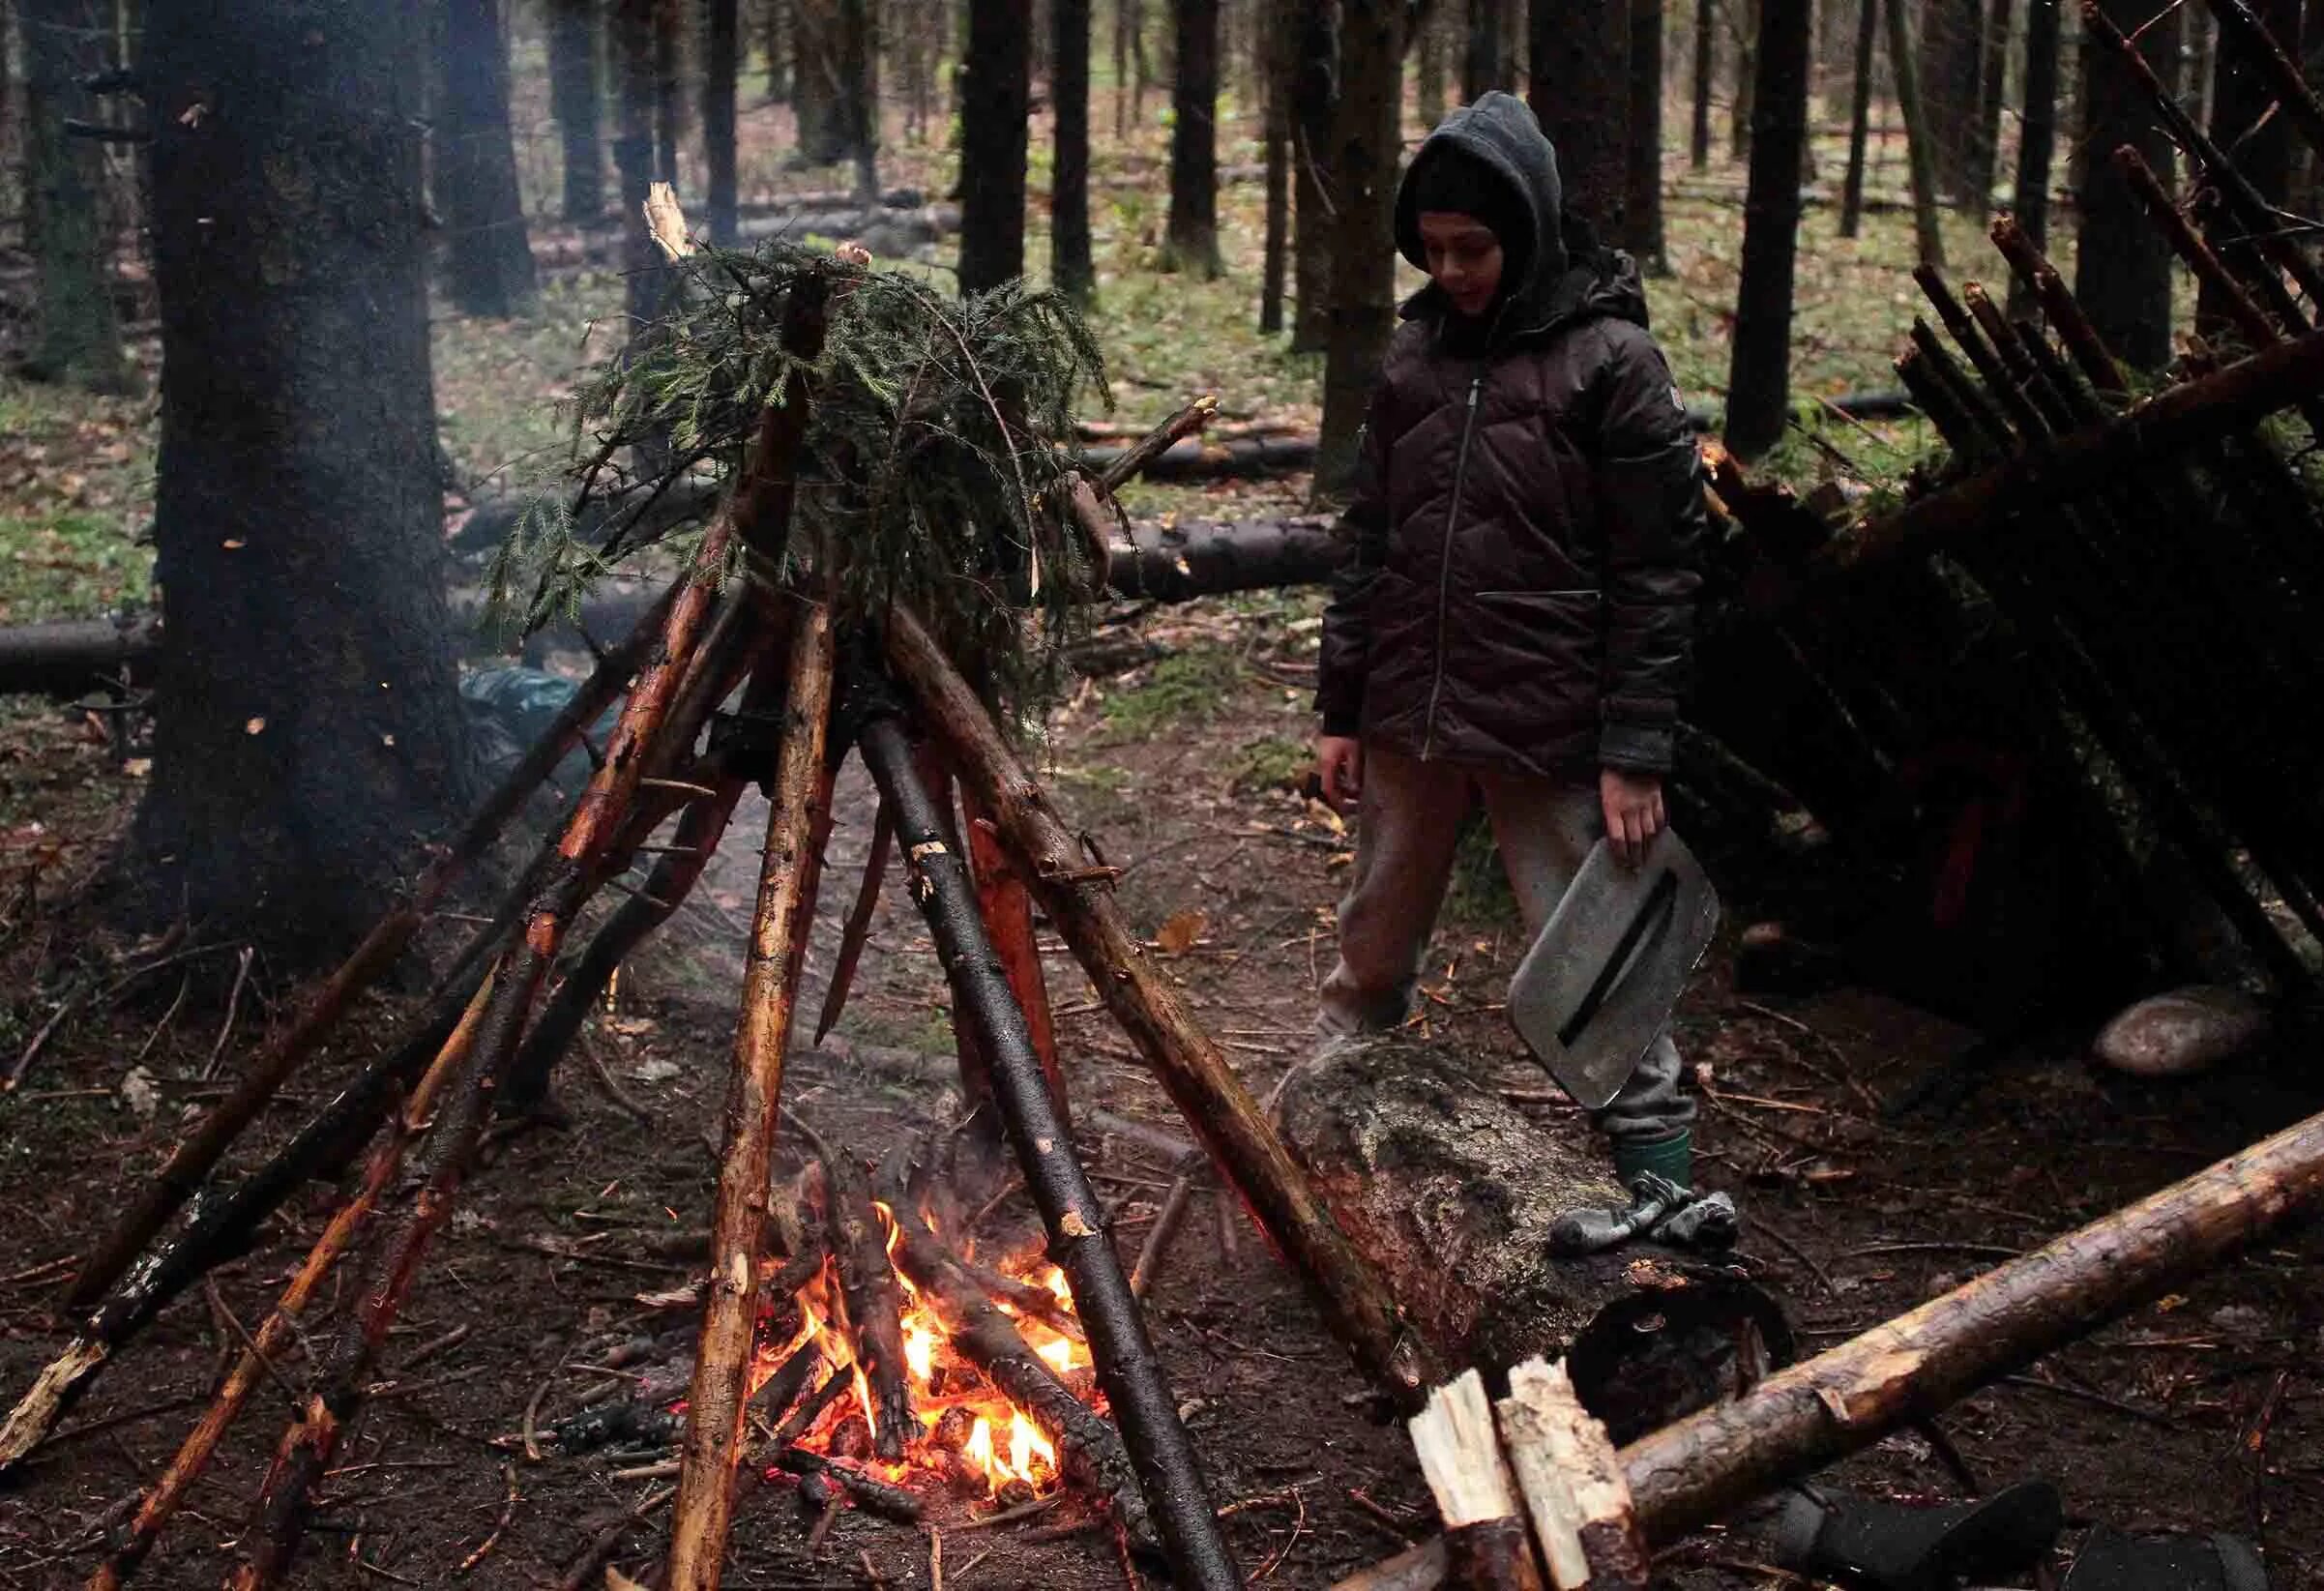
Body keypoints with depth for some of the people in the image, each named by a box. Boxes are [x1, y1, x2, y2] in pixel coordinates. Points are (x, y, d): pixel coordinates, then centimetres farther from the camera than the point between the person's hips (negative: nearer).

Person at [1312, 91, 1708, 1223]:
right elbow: (1370, 538, 12)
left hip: (1547, 730, -5)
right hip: (1409, 716, 5)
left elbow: (1656, 574, -10)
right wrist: (1341, 707, 9)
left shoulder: (1610, 359, -8)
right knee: (1373, 945, 19)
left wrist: (1635, 756, -13)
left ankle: (1661, 1182, 14)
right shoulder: (1416, 349, 7)